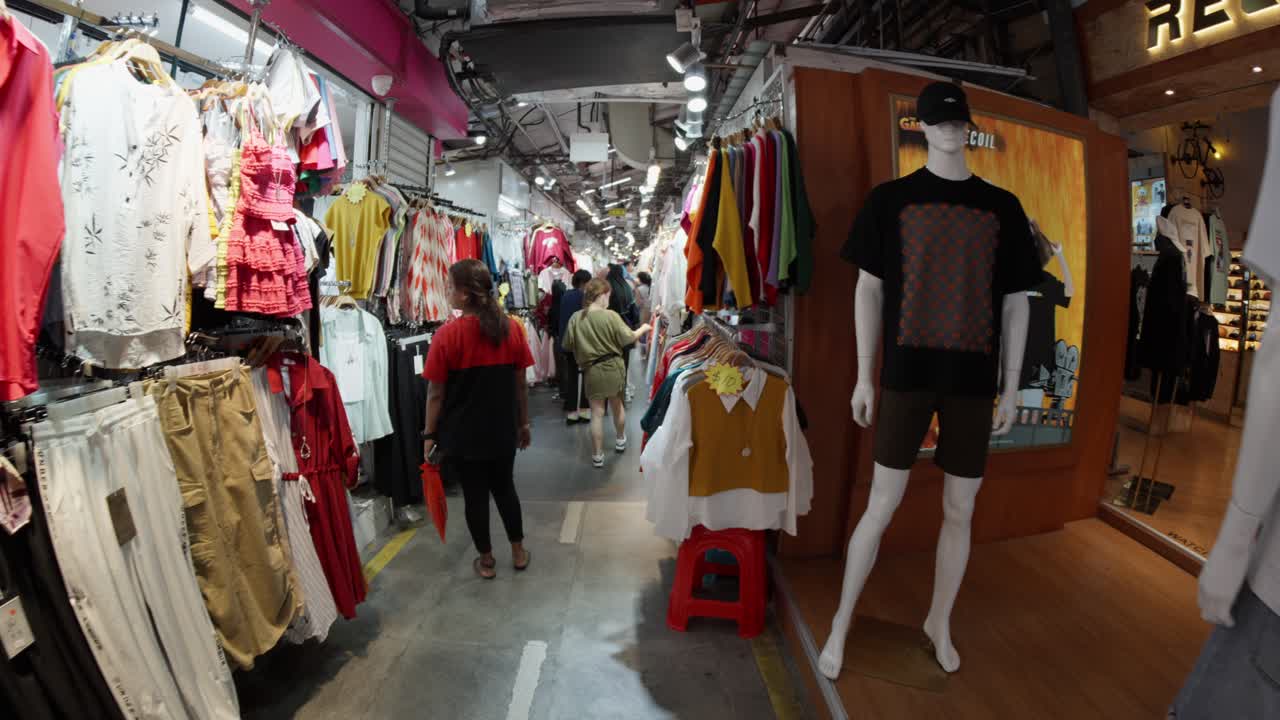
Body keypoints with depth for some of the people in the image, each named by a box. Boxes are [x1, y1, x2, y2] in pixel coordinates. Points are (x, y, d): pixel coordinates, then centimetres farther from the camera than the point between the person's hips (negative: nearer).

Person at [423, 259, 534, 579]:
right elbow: (521, 384, 1)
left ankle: (486, 561, 29)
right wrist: (523, 423, 13)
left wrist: (429, 435, 1)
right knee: (505, 488, 21)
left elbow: (436, 393, -11)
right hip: (503, 432, 3)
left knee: (475, 495, 13)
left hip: (463, 435, -3)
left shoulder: (447, 335, -17)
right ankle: (518, 552, 34)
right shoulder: (512, 328, -6)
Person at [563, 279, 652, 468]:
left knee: (597, 412, 6)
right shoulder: (611, 316, -14)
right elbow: (628, 339, -8)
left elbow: (568, 346, 1)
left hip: (592, 370, 0)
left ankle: (598, 455, 10)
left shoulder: (575, 318, -7)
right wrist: (643, 328, 10)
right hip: (614, 367, 0)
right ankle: (621, 440, 42)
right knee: (617, 404, 23)